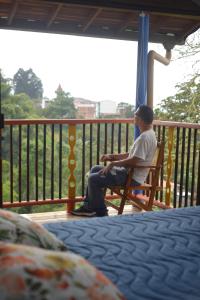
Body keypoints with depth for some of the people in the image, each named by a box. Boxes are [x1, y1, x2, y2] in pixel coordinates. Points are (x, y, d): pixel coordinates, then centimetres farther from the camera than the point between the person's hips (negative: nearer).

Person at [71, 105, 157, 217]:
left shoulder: (145, 137, -22)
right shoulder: (147, 134, 11)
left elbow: (134, 161, -27)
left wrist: (113, 163, -15)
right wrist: (112, 156, 11)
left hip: (133, 177, -11)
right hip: (129, 172, 11)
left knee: (94, 179, -13)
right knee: (95, 169, 16)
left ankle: (101, 212, 3)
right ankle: (89, 207, 18)